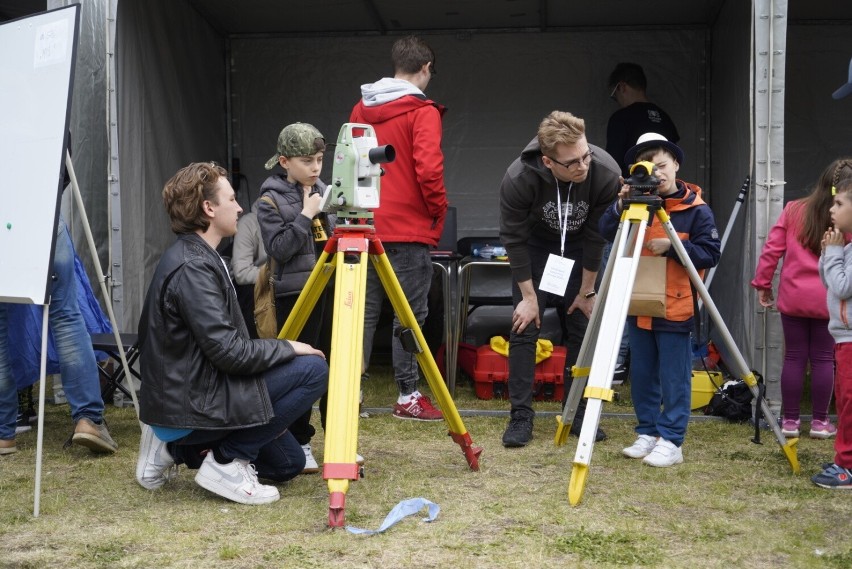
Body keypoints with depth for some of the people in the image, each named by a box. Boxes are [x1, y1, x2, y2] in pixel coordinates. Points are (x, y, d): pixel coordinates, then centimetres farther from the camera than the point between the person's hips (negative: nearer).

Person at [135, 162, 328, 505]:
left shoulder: (196, 258, 11)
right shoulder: (192, 268, -21)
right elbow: (229, 352, -25)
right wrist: (289, 348, -11)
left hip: (186, 395, 10)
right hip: (189, 407, -10)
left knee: (288, 463, 18)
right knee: (311, 369, -14)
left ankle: (175, 448, 15)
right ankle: (227, 461, -9)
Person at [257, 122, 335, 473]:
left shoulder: (324, 191, 11)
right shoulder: (271, 200, -6)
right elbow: (279, 249, -16)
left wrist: (330, 217, 2)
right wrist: (306, 215, -18)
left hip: (330, 289, 6)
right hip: (295, 295, -6)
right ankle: (299, 444, 10)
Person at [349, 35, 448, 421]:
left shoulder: (361, 108, 11)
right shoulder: (422, 111, -9)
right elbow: (428, 169, -18)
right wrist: (439, 213, -4)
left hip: (367, 226, 6)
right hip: (409, 229, -6)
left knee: (365, 310, 11)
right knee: (409, 314, 1)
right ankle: (408, 397, 5)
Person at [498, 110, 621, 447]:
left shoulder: (606, 173, -32)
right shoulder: (519, 178, -35)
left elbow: (598, 236, -19)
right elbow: (514, 240, -21)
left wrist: (587, 291, -12)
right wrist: (529, 296, -17)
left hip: (580, 246, 1)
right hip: (535, 245, -1)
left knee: (583, 326, -3)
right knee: (524, 327, -9)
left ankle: (578, 413, 9)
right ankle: (521, 416, -3)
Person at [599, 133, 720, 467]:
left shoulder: (695, 209, -6)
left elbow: (711, 252, -10)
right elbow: (606, 233, -1)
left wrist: (671, 247, -20)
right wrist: (621, 205, -17)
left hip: (675, 308, -5)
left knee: (674, 379, 0)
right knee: (642, 375, 12)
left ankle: (671, 442, 5)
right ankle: (647, 434, 23)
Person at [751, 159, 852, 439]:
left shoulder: (793, 210, 2)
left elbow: (771, 249, 1)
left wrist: (762, 284, 8)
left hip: (793, 297, 2)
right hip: (829, 300, -2)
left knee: (794, 357, 8)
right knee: (823, 358, 8)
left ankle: (789, 420, 13)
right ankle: (820, 421, 14)